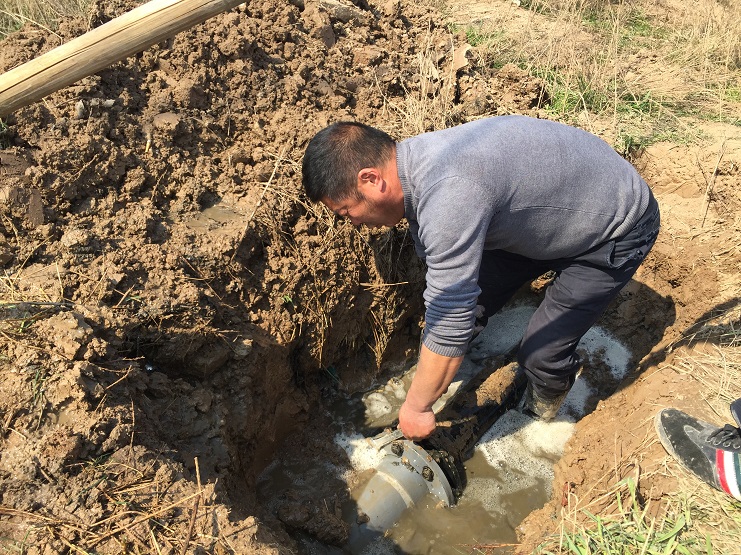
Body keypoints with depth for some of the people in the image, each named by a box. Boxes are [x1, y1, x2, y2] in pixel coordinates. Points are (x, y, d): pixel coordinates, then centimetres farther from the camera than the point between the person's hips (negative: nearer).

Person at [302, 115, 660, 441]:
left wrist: (415, 407, -18)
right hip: (549, 204, 8)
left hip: (617, 232, -8)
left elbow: (450, 323, -35)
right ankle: (439, 370, 31)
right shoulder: (415, 163, -9)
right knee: (465, 294, 6)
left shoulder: (448, 196, -40)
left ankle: (540, 417, 24)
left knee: (541, 352, -9)